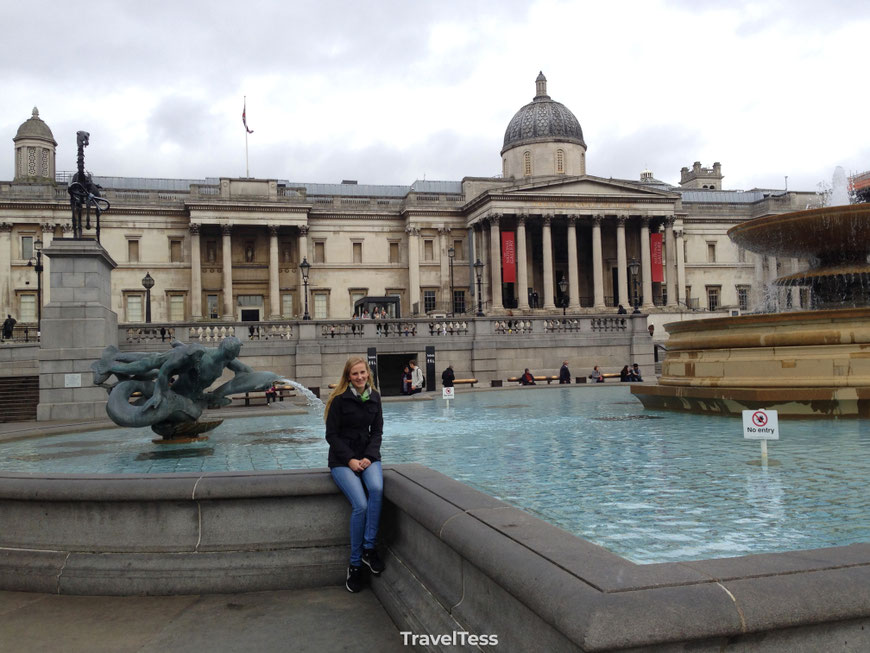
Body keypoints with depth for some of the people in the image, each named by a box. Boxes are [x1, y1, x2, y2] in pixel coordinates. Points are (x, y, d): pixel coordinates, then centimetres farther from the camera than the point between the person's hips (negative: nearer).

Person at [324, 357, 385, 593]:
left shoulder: (374, 397, 6)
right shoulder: (339, 399, -6)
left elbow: (377, 432, 9)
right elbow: (332, 435, -4)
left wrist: (368, 457, -7)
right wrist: (350, 460, -13)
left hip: (368, 455, 3)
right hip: (341, 460, -3)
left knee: (377, 488, -30)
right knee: (360, 505, -23)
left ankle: (369, 547, -18)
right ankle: (354, 564, -8)